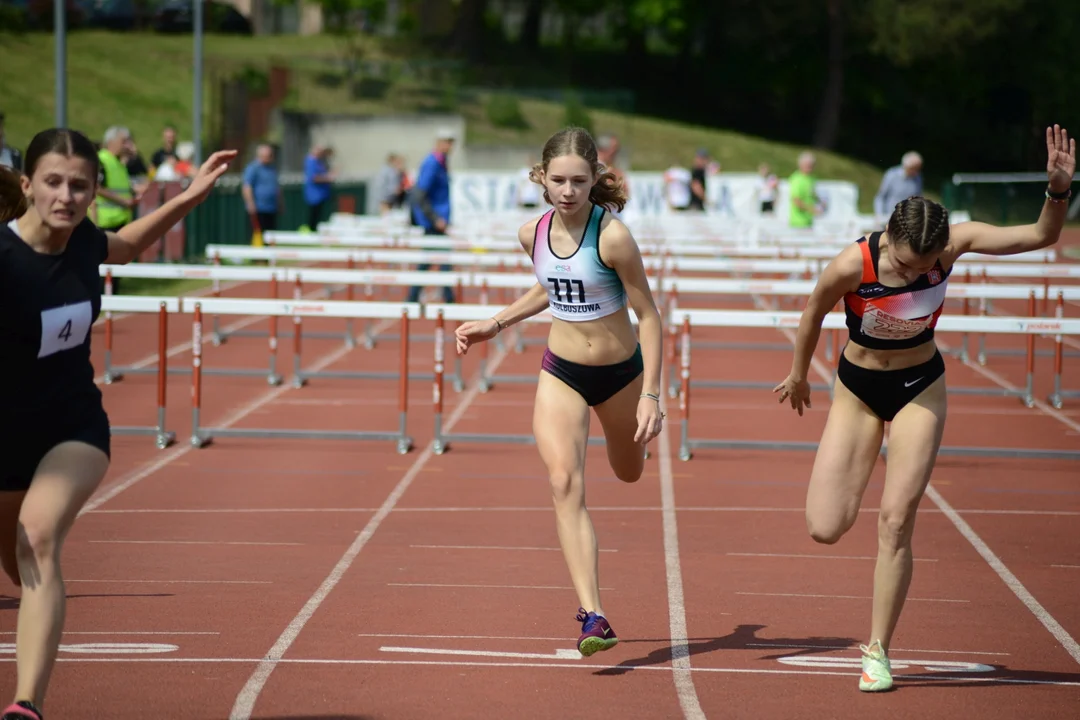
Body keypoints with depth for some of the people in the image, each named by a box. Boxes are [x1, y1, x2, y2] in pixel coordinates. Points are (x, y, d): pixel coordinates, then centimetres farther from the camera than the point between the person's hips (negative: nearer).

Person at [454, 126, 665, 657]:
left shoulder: (612, 237, -23)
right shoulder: (532, 234, -8)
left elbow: (648, 315, -16)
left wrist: (650, 395, -19)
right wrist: (495, 324, 10)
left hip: (621, 372, -2)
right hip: (561, 374, 2)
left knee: (628, 473, 22)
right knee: (565, 483, -18)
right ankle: (592, 615, -22)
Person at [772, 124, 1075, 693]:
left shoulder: (955, 242, -22)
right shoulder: (852, 265, -28)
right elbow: (814, 313, -7)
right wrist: (798, 375, 8)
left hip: (920, 389, 1)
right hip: (857, 390, 0)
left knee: (895, 522, -7)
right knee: (825, 529, -7)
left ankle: (878, 651, 7)